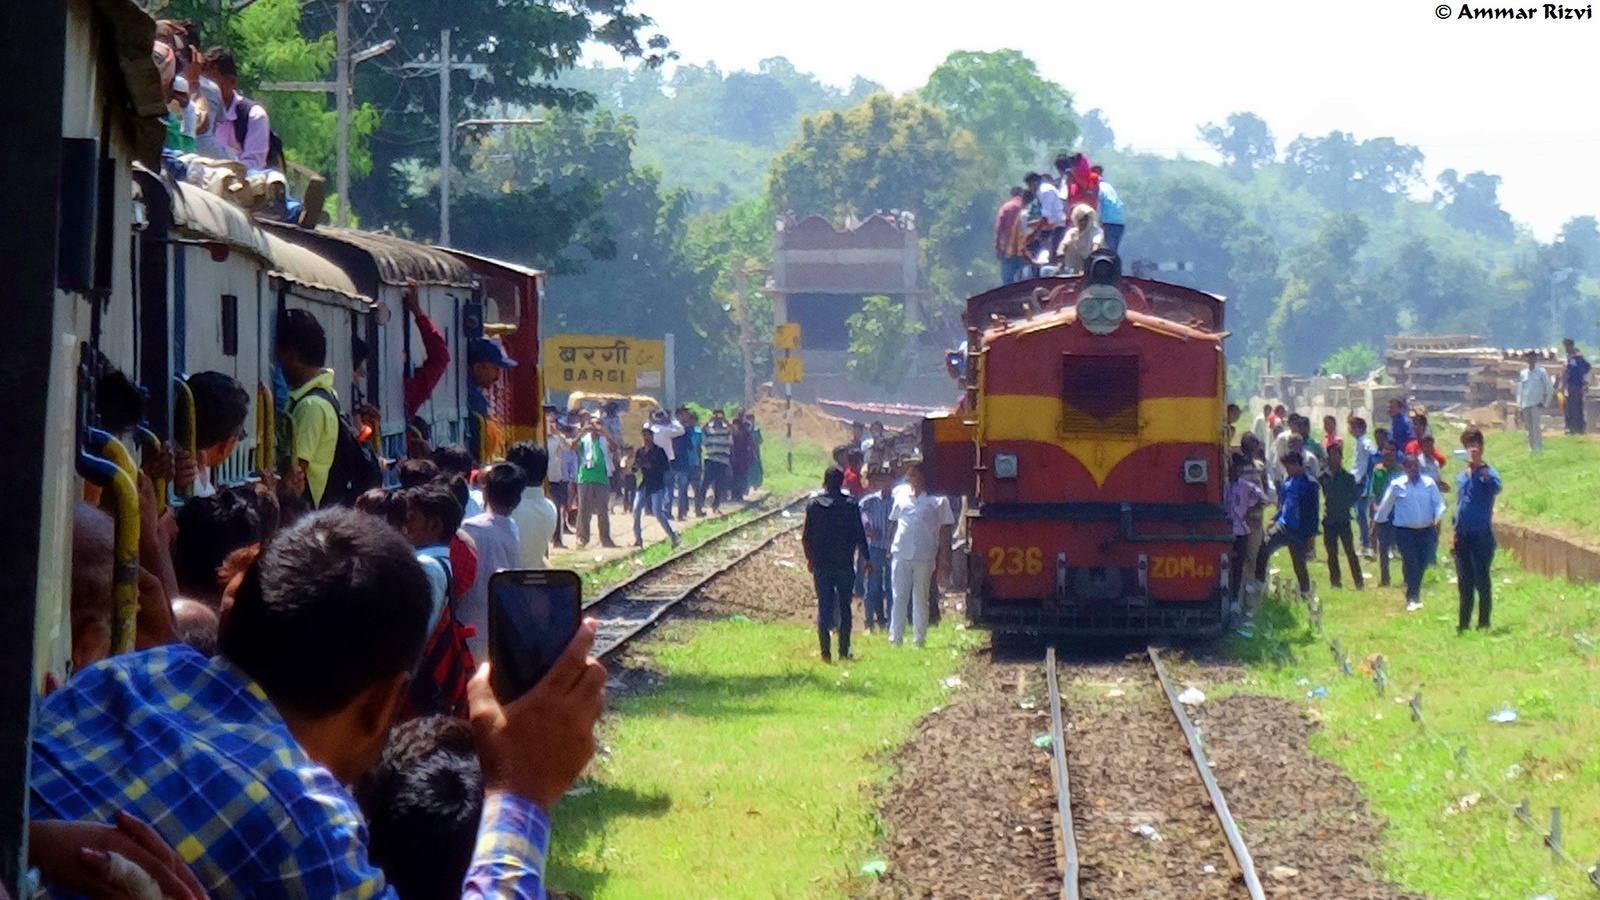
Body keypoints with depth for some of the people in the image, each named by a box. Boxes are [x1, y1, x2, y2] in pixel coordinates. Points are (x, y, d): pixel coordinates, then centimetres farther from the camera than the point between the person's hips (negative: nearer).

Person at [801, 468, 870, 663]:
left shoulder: (813, 504, -1)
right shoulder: (850, 505, -4)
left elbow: (806, 536, 2)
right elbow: (859, 534, -2)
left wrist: (810, 558, 16)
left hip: (821, 564, 1)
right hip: (844, 563, -1)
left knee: (824, 606, 4)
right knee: (844, 607, 8)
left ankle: (826, 652, -2)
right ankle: (844, 651, 5)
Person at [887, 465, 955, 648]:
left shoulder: (937, 501, 1)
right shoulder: (901, 498, 11)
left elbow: (944, 530, 2)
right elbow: (892, 523, 19)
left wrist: (941, 561, -1)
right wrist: (889, 549, 10)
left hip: (924, 557, -2)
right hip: (901, 555, 2)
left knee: (921, 599, 5)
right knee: (899, 597, 2)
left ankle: (919, 640, 10)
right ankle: (896, 638, 6)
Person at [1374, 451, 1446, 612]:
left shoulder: (1429, 483, 1)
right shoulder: (1397, 485, -1)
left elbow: (1439, 502, 0)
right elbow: (1385, 506, 8)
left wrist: (1438, 517, -18)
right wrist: (1377, 521, 14)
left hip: (1426, 531, 2)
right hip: (1405, 531, -2)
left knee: (1422, 564, 8)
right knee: (1410, 563, -10)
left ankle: (1415, 596, 24)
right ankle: (1412, 598, -6)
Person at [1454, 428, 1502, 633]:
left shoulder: (1487, 472, -6)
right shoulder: (1461, 476, 15)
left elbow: (1496, 488, -30)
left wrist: (1480, 467, -36)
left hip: (1481, 534, -6)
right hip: (1463, 536, 6)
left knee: (1482, 581, -4)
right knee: (1464, 583, 11)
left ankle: (1484, 624, 3)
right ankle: (1463, 624, 17)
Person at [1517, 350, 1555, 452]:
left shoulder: (1541, 372, 2)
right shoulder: (1523, 373, 15)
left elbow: (1550, 389, 3)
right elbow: (1519, 390, 17)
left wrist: (1545, 403, -3)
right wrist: (1519, 406, 11)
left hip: (1537, 405, -4)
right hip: (1525, 405, 4)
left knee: (1536, 428, -14)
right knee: (1529, 430, 6)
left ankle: (1539, 450, -15)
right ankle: (1531, 449, 10)